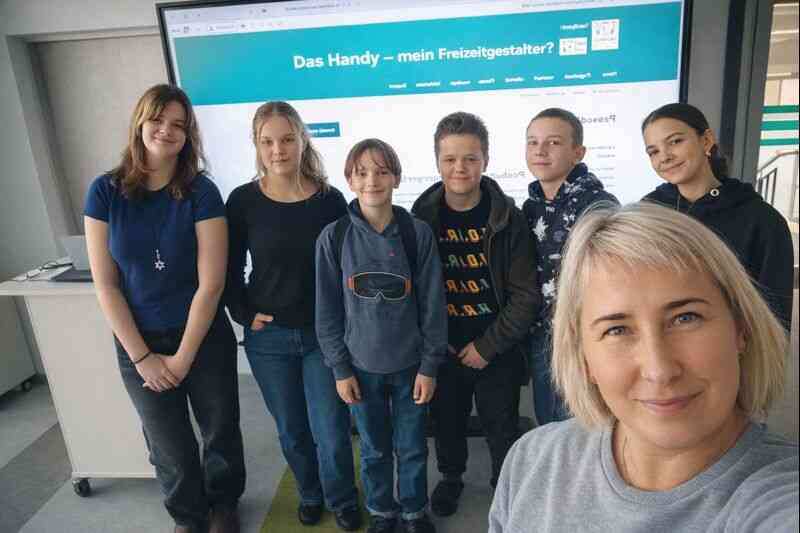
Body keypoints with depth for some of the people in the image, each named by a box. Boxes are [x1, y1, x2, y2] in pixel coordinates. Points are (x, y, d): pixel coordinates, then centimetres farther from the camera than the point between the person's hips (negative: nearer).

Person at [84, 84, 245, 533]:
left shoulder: (201, 192, -12)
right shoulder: (105, 191, -7)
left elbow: (211, 283, -14)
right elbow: (106, 285, -6)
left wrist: (183, 356, -13)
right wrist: (142, 356, -9)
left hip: (205, 336, -1)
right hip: (139, 343, 1)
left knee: (221, 433, 15)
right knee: (171, 449, 15)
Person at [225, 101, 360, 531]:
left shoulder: (330, 199, -6)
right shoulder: (243, 200, -5)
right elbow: (230, 270, 4)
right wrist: (244, 316, -5)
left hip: (324, 335, -1)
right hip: (268, 337, 1)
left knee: (331, 433, 4)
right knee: (292, 431, 17)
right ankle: (309, 495, 43)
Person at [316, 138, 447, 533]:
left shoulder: (418, 233, -8)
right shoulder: (333, 237, -7)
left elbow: (433, 305, -5)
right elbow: (327, 310, -2)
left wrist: (430, 366, -5)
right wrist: (340, 368, -3)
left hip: (411, 365, 0)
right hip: (362, 366, 0)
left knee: (412, 448, 14)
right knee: (374, 449, 17)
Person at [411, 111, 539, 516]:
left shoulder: (507, 218, -11)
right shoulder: (423, 217, -6)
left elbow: (526, 295, -11)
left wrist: (487, 346, -13)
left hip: (497, 351, -1)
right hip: (443, 349, 2)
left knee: (502, 428, 13)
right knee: (446, 420, 19)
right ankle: (451, 476, 46)